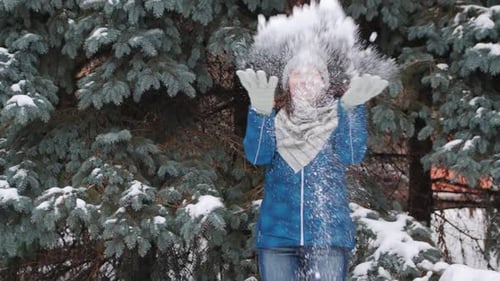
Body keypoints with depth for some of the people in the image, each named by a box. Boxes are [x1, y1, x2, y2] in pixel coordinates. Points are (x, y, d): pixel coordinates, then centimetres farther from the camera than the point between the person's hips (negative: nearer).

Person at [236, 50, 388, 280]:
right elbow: (257, 155, -9)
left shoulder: (339, 116, 6)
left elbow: (352, 155, -12)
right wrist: (259, 110, -23)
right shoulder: (274, 118, 9)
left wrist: (352, 107, -24)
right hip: (277, 233, 1)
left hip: (328, 234, -1)